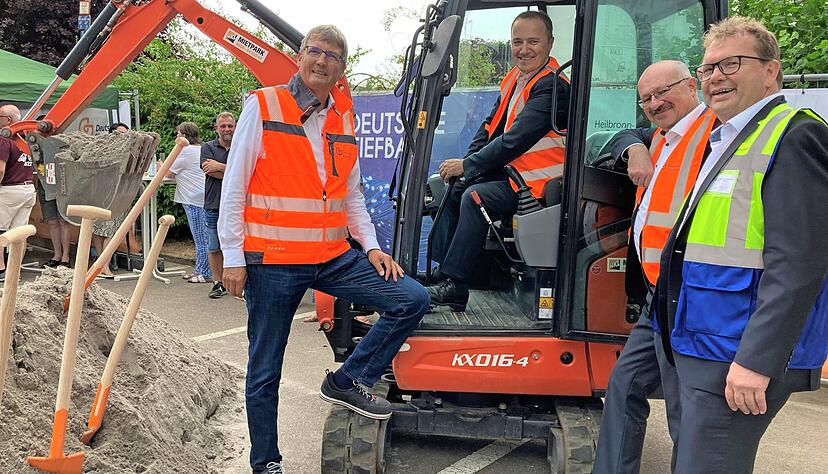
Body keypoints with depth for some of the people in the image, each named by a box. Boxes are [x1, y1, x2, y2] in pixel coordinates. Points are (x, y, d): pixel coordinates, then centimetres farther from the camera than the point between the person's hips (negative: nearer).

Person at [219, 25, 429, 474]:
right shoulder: (263, 107, -3)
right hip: (272, 261, -4)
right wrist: (232, 257, -9)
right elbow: (234, 188, -5)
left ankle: (348, 381, 7)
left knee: (412, 299, -7)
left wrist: (372, 246, 7)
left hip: (333, 258, 5)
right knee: (264, 373, 5)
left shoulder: (343, 120, 11)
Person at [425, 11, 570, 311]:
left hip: (538, 181, -10)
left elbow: (515, 140, -24)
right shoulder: (515, 79, 12)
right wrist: (465, 162, -1)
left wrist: (467, 166, -16)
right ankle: (440, 271, 9)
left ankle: (454, 289, -21)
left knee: (475, 196, -26)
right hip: (510, 171, 10)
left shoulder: (552, 86, -18)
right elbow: (490, 127, 15)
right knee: (452, 188, 9)